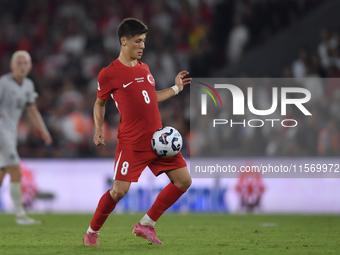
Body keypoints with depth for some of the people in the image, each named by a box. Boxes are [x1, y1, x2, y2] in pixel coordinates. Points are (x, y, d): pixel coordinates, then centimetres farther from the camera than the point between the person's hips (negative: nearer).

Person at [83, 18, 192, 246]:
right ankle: (92, 232, 10)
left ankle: (146, 225, 10)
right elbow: (100, 103, 8)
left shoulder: (144, 68, 13)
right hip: (132, 143, -7)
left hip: (158, 138, 7)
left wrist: (176, 89, 22)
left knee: (184, 181, 1)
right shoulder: (109, 74, -5)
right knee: (119, 190, -13)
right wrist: (99, 130, -4)